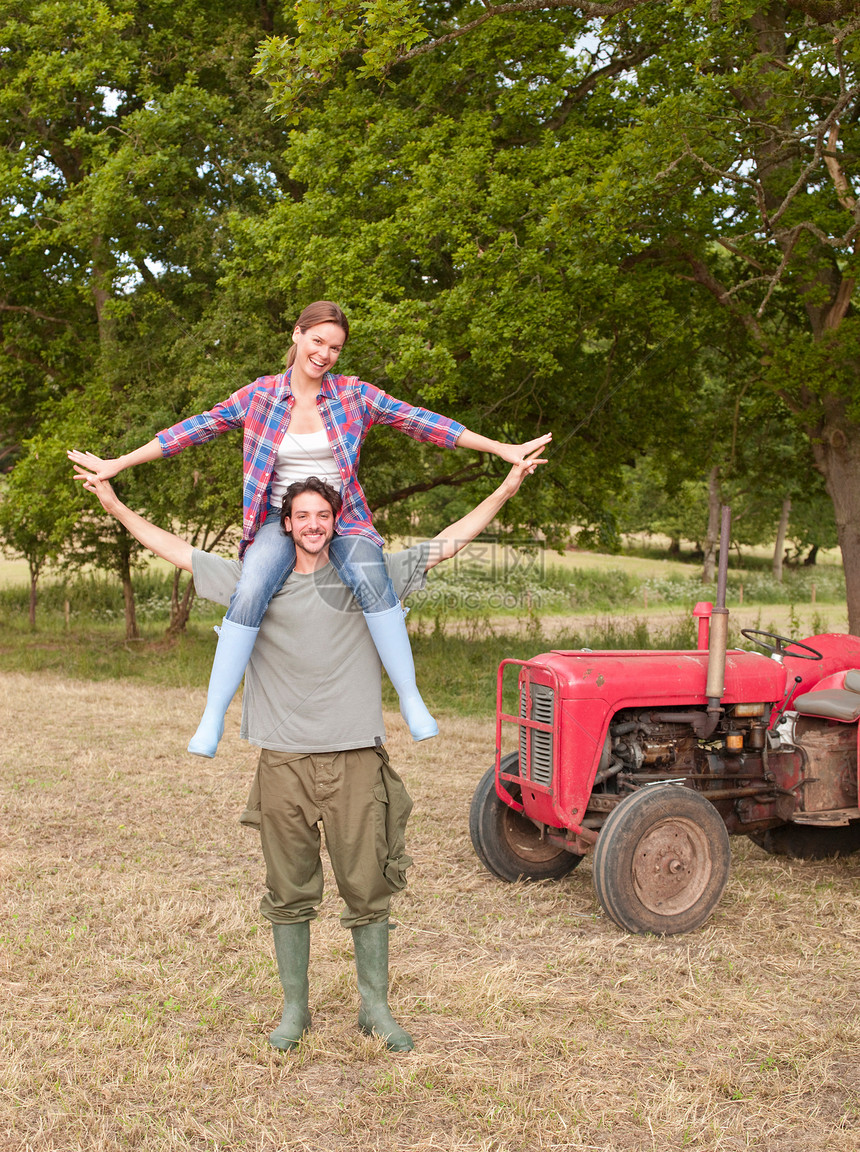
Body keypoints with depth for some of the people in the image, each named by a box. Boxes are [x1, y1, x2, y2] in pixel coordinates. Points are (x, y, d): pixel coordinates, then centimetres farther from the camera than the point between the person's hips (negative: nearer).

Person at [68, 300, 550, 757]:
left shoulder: (354, 394, 2)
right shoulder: (260, 395, 3)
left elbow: (421, 421, 0)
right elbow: (196, 428, 4)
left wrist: (503, 449, -3)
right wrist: (117, 464, 2)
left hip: (344, 518, 0)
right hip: (280, 519, 0)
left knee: (371, 579, -32)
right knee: (249, 594, -29)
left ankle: (412, 698, -24)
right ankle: (213, 717, -21)